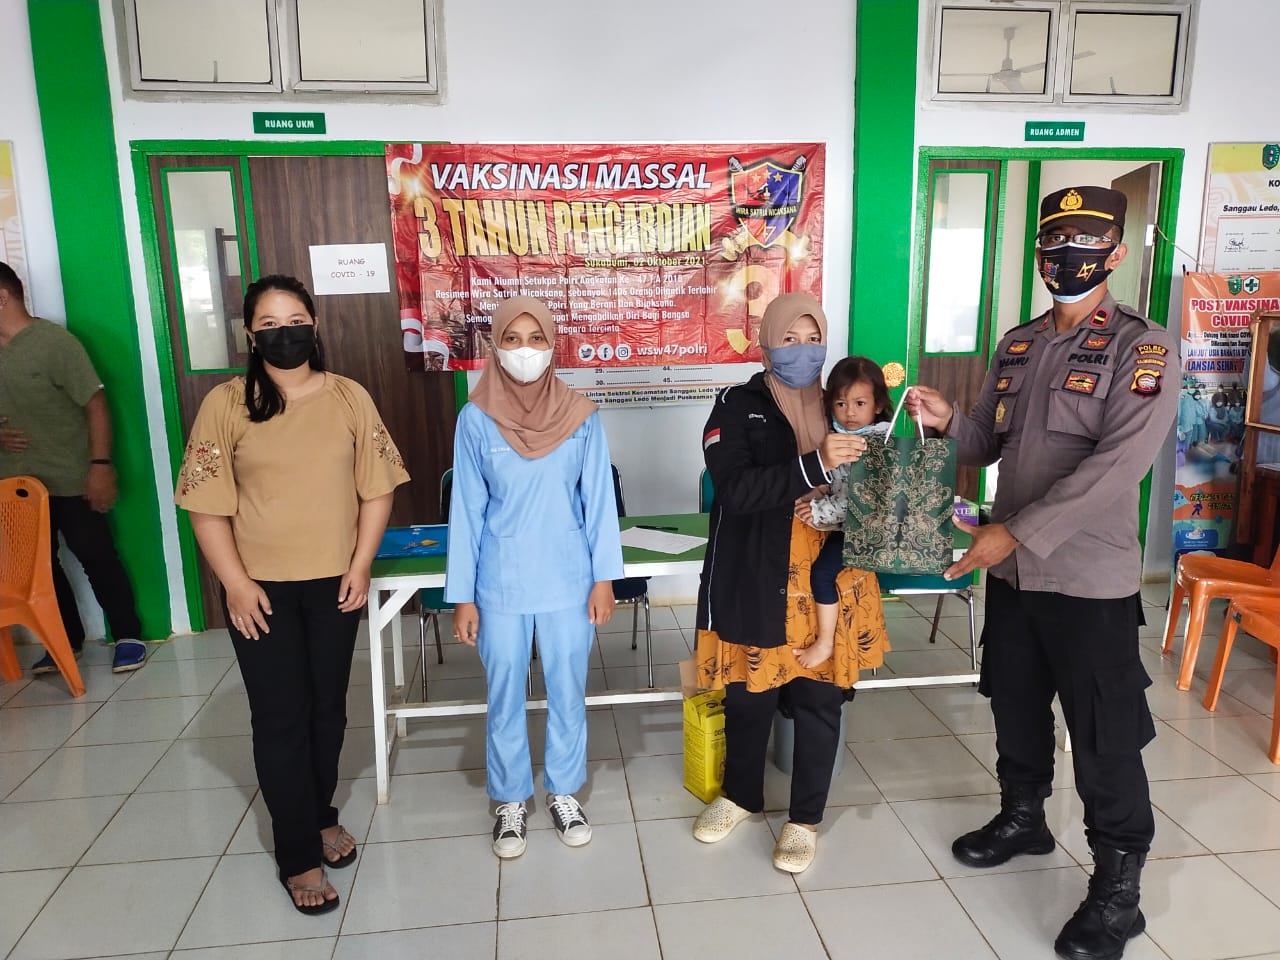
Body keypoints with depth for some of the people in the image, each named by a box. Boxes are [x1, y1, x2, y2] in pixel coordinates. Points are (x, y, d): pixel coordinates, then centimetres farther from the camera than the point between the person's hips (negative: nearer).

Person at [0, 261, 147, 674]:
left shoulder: (54, 342, -11)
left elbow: (96, 404, -13)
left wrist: (100, 465, -18)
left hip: (70, 481, -6)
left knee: (97, 559, 2)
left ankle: (128, 636, 15)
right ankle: (69, 640, 28)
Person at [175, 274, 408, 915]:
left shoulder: (350, 398, -1)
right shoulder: (227, 404, -6)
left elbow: (376, 488, 0)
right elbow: (207, 504, -6)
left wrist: (360, 565, -6)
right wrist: (236, 583, -11)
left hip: (334, 583, 2)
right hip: (262, 588, -2)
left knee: (327, 707, 15)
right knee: (280, 718, 4)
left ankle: (321, 815, 38)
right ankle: (298, 856, 18)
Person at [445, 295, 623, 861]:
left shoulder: (580, 416, -5)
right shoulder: (476, 419, -6)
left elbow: (598, 500, -1)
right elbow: (467, 510, -3)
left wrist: (604, 578, -4)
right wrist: (462, 595, -3)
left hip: (568, 581, 1)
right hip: (501, 586, 0)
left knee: (567, 692, 13)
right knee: (504, 697, 12)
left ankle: (564, 792, 34)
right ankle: (510, 801, 32)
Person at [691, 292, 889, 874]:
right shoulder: (738, 407, -5)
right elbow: (735, 489, -19)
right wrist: (814, 464, -29)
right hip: (755, 582, -2)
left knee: (819, 701, 9)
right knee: (748, 698, 12)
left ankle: (805, 818, 30)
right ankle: (740, 795, 39)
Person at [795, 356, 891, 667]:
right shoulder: (834, 435, 6)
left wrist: (821, 512, -23)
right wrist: (812, 503, -2)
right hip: (838, 523, 7)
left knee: (822, 571, -20)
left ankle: (825, 643, -4)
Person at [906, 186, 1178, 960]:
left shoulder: (1143, 347, -11)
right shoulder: (1017, 345, 9)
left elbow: (1118, 464, -22)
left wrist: (1017, 532, -26)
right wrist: (948, 421, -10)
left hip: (1091, 579, -6)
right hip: (1012, 571, 6)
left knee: (1105, 737, 5)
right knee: (1016, 706, 20)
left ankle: (1119, 888, 23)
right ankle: (1023, 817, 43)